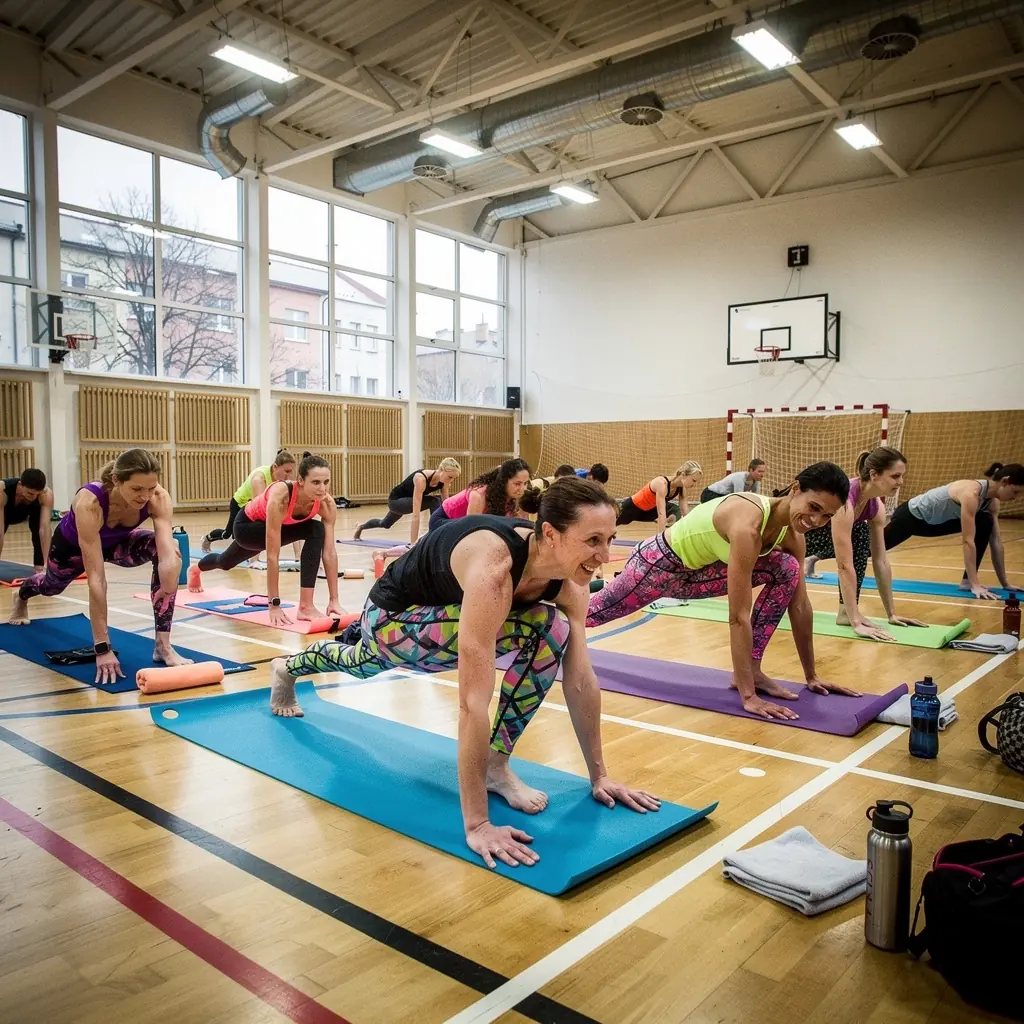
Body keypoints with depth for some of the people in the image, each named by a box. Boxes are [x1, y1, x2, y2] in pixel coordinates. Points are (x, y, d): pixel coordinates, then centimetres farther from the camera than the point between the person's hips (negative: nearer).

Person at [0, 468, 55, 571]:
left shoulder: (47, 495, -41)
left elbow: (44, 528, -43)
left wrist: (46, 561, -49)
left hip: (31, 510, 1)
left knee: (38, 529, -21)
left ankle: (40, 570, -9)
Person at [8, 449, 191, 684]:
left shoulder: (159, 498, -37)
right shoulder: (90, 503, -45)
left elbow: (168, 555, -45)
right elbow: (96, 578, -47)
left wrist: (168, 588, -65)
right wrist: (102, 648, -47)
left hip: (116, 541, 2)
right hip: (73, 544, -1)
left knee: (167, 548, -30)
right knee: (53, 586, 30)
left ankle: (163, 645, -24)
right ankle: (22, 597, 70)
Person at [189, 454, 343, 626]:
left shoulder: (327, 503, -32)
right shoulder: (280, 497, -46)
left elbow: (330, 552, -28)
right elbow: (272, 556, -44)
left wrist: (334, 600, -31)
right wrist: (274, 605, -44)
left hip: (282, 525, 3)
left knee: (317, 531, -22)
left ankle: (306, 606, -20)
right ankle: (196, 570, 34)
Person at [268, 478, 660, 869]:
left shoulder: (569, 579, -21)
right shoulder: (493, 568, -41)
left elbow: (581, 680, -15)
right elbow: (473, 701, -42)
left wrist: (599, 775, -12)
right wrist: (477, 824, -40)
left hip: (443, 617, 5)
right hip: (393, 615, -5)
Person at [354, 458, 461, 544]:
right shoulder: (421, 479, -43)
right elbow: (415, 515, -49)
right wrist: (413, 543, -53)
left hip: (408, 499, 8)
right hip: (395, 500, -8)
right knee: (434, 502, -29)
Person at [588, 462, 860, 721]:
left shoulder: (793, 535, -14)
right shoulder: (748, 525, -39)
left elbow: (800, 606, -4)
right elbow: (738, 617, -38)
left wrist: (812, 676, 0)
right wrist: (748, 695, -35)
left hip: (697, 570, 6)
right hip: (658, 562, -6)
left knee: (788, 570, -13)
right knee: (595, 611, 14)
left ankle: (750, 670, -5)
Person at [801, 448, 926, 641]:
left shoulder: (876, 506, -11)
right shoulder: (844, 499, -36)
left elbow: (881, 561, -4)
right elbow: (845, 565, -38)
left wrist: (892, 613, -2)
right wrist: (856, 622, -37)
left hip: (815, 531, 7)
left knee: (860, 535, -8)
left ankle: (845, 612, -5)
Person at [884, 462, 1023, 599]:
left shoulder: (992, 501, -9)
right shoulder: (971, 493, -35)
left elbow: (996, 541, -4)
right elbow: (968, 541, -37)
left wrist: (1005, 584, -3)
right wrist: (976, 585, -38)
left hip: (935, 520, 7)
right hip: (911, 515, -7)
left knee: (986, 523, -10)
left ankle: (967, 581, -7)